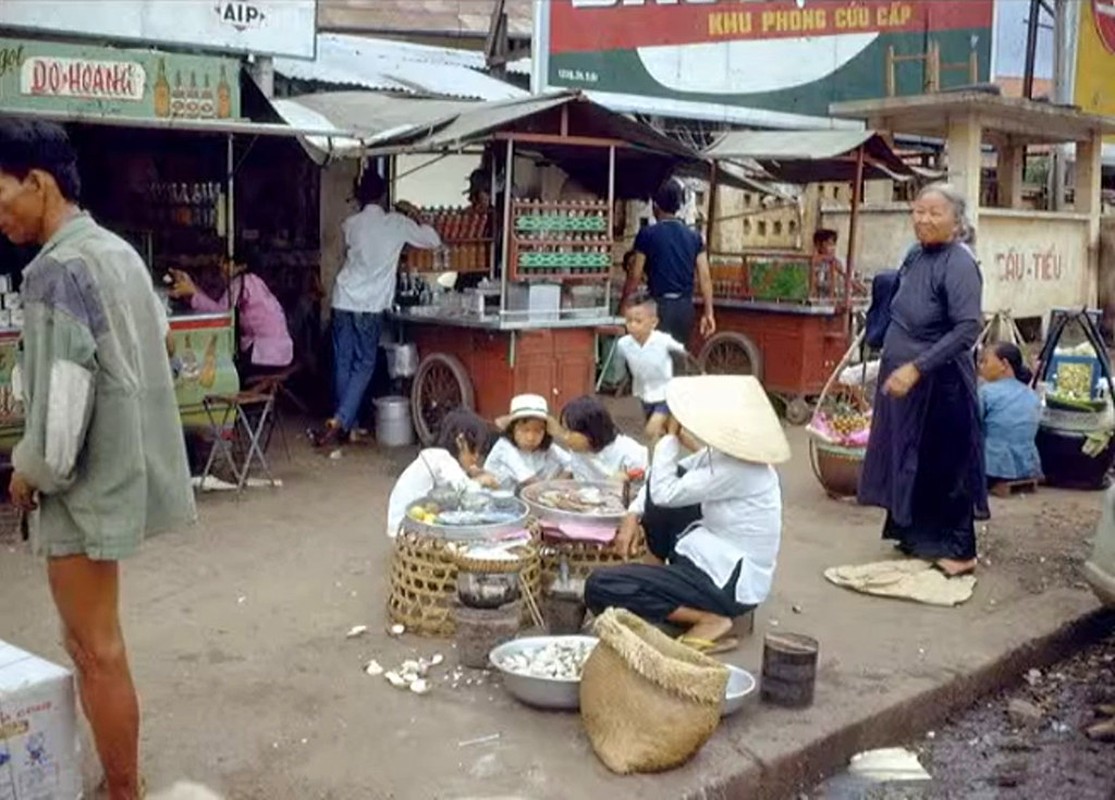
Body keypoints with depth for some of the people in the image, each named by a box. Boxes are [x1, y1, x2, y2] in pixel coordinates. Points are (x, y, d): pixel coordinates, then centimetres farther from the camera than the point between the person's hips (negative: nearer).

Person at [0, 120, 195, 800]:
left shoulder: (57, 270, -20)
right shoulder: (118, 250, 9)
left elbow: (61, 399, -24)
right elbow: (159, 335, 20)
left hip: (87, 481, -10)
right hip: (120, 465, 10)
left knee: (97, 652, 1)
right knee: (93, 641, 20)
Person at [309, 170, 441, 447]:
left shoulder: (351, 224, 6)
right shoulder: (396, 222, -2)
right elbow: (433, 241, 6)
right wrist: (415, 216, 20)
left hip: (343, 301, 3)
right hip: (370, 306, -3)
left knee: (343, 364, 11)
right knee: (363, 366, 3)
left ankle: (347, 424, 16)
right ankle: (338, 421, -11)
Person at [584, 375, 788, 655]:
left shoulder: (737, 471, -26)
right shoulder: (724, 451, 0)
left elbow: (664, 493, -21)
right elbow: (664, 477, 10)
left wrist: (671, 435, -12)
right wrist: (633, 516, -2)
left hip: (730, 585, -9)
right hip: (718, 558, 9)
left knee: (599, 587, -16)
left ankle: (710, 620, -9)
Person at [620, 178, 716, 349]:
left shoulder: (648, 234, -5)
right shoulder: (694, 236, 7)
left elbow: (635, 276, -4)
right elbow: (705, 277, 3)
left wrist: (622, 304, 9)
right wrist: (708, 312, 7)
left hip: (660, 305, -4)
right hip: (685, 306, 4)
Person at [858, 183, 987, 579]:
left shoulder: (959, 264, -19)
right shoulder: (915, 256, 6)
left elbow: (968, 328, -27)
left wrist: (916, 367, -30)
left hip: (939, 384, -8)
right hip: (902, 378, 8)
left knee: (942, 464, 2)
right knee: (909, 460, 17)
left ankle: (959, 550, 14)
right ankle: (917, 535, 31)